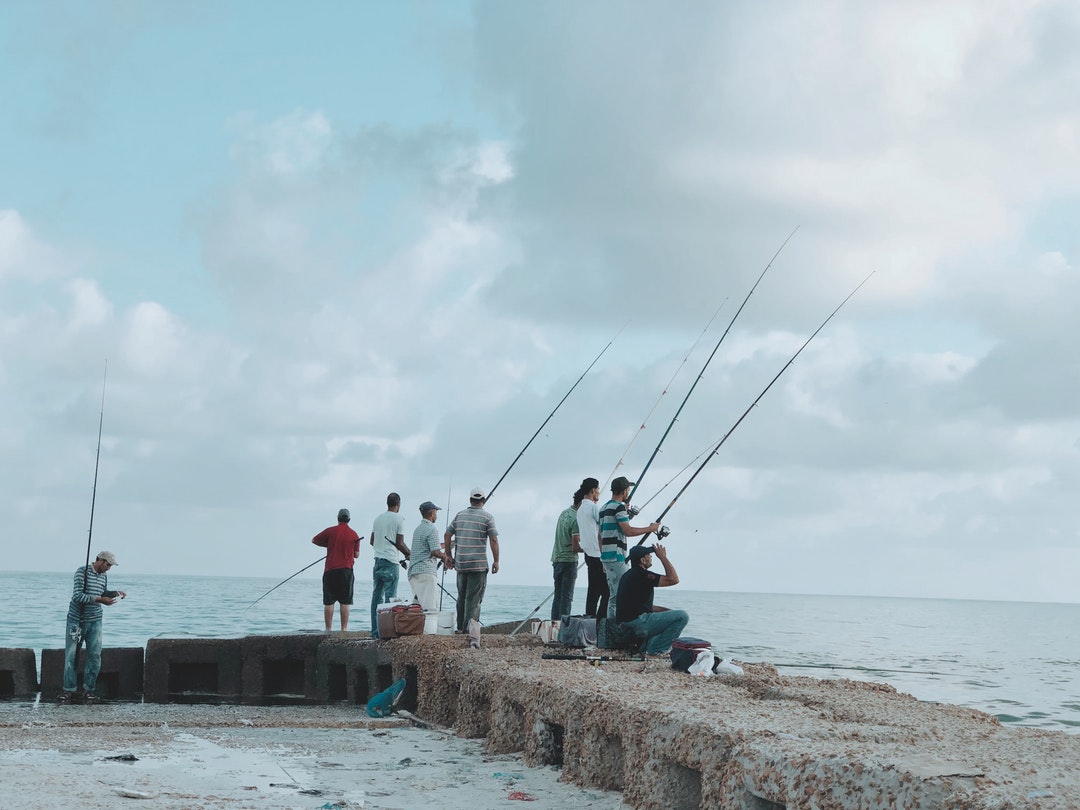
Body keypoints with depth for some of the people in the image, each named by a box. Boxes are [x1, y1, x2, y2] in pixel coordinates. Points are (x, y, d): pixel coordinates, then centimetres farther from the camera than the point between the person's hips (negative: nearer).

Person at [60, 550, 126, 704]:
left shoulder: (104, 576, 7)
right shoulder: (82, 571, -13)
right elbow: (77, 595, -22)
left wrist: (116, 593, 5)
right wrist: (99, 600, -26)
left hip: (95, 621, 5)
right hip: (76, 620, -5)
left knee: (95, 655, 0)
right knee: (71, 655, 0)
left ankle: (88, 690, 7)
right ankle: (69, 691, 7)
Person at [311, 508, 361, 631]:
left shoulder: (330, 531, 0)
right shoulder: (354, 535, 3)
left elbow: (314, 540, 11)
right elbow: (356, 554, 7)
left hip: (330, 571, -1)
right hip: (347, 570, 1)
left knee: (328, 602, 3)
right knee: (345, 602, 2)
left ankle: (328, 629, 2)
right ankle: (344, 629, 0)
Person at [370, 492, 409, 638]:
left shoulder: (378, 519, 12)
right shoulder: (399, 519, -7)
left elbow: (372, 541, 16)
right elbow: (399, 543, -9)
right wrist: (410, 555, 6)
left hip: (378, 560, 6)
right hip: (391, 562, -6)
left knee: (376, 596, 8)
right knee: (390, 597, -4)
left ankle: (375, 631, 8)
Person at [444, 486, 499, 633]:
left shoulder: (460, 515, 9)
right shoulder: (487, 517, -4)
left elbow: (447, 535, 10)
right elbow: (493, 540, -11)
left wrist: (448, 555, 19)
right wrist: (496, 561, -6)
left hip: (460, 563, 4)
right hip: (479, 564, -4)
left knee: (461, 597, 15)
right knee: (474, 598, -2)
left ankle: (460, 628, 20)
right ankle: (468, 628, -7)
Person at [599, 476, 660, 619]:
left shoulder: (603, 508, 18)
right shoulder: (619, 507, -10)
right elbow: (628, 531, -18)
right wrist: (650, 528, -6)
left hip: (606, 556, 9)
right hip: (616, 557, -9)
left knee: (613, 596, 11)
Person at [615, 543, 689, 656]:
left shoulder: (628, 575, 17)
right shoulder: (642, 575, -15)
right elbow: (673, 579, -17)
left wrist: (664, 610, 17)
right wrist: (663, 557, -7)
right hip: (638, 624, -10)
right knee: (682, 616, -10)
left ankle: (645, 646, 17)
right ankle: (656, 649, -7)